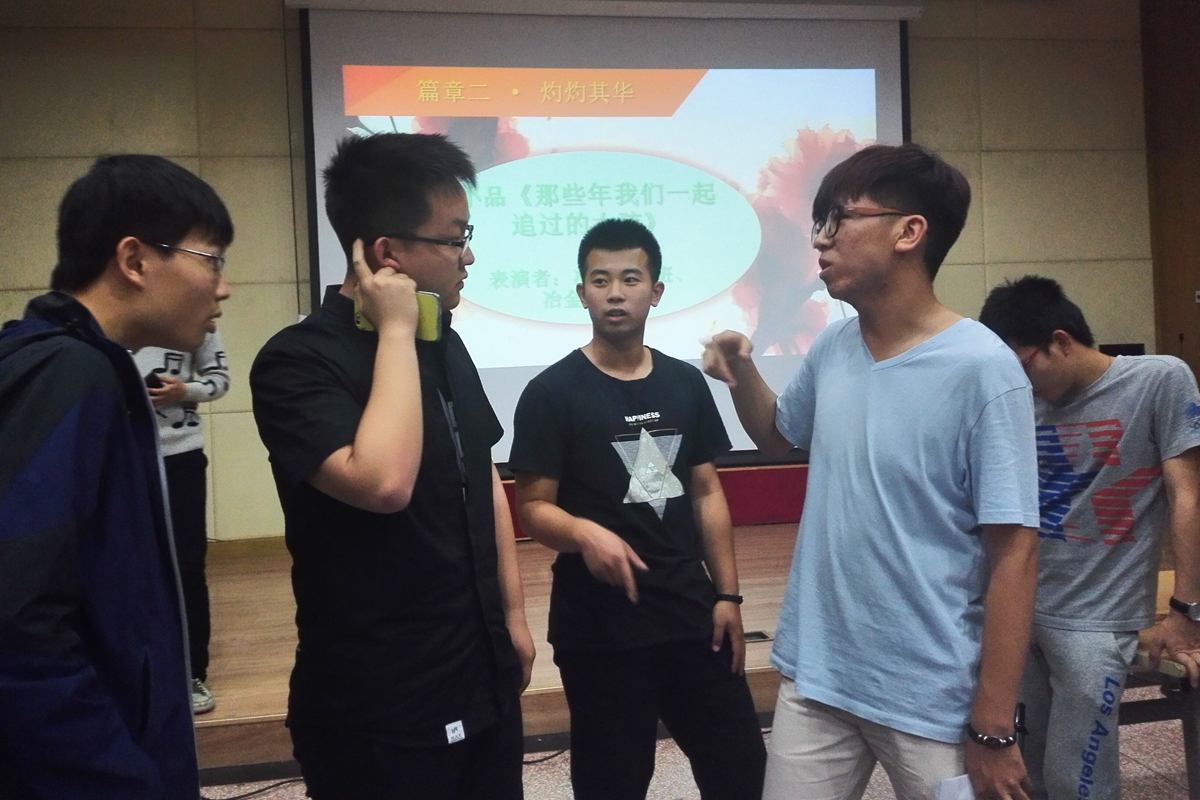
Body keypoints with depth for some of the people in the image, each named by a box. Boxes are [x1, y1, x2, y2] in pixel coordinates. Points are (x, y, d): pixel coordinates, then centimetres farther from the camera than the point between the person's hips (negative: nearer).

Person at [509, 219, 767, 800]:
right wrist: (583, 533, -29)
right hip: (598, 621, -4)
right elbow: (532, 507, -8)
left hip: (690, 609, 4)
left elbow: (706, 492, 10)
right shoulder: (551, 393, -8)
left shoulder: (685, 383, 7)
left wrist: (728, 594, 6)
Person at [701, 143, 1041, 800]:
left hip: (933, 699, -5)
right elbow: (778, 437, 21)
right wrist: (741, 375, 0)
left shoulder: (980, 369, -17)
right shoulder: (831, 348, 1)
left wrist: (993, 728, -14)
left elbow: (1014, 552, -15)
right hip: (813, 677, 6)